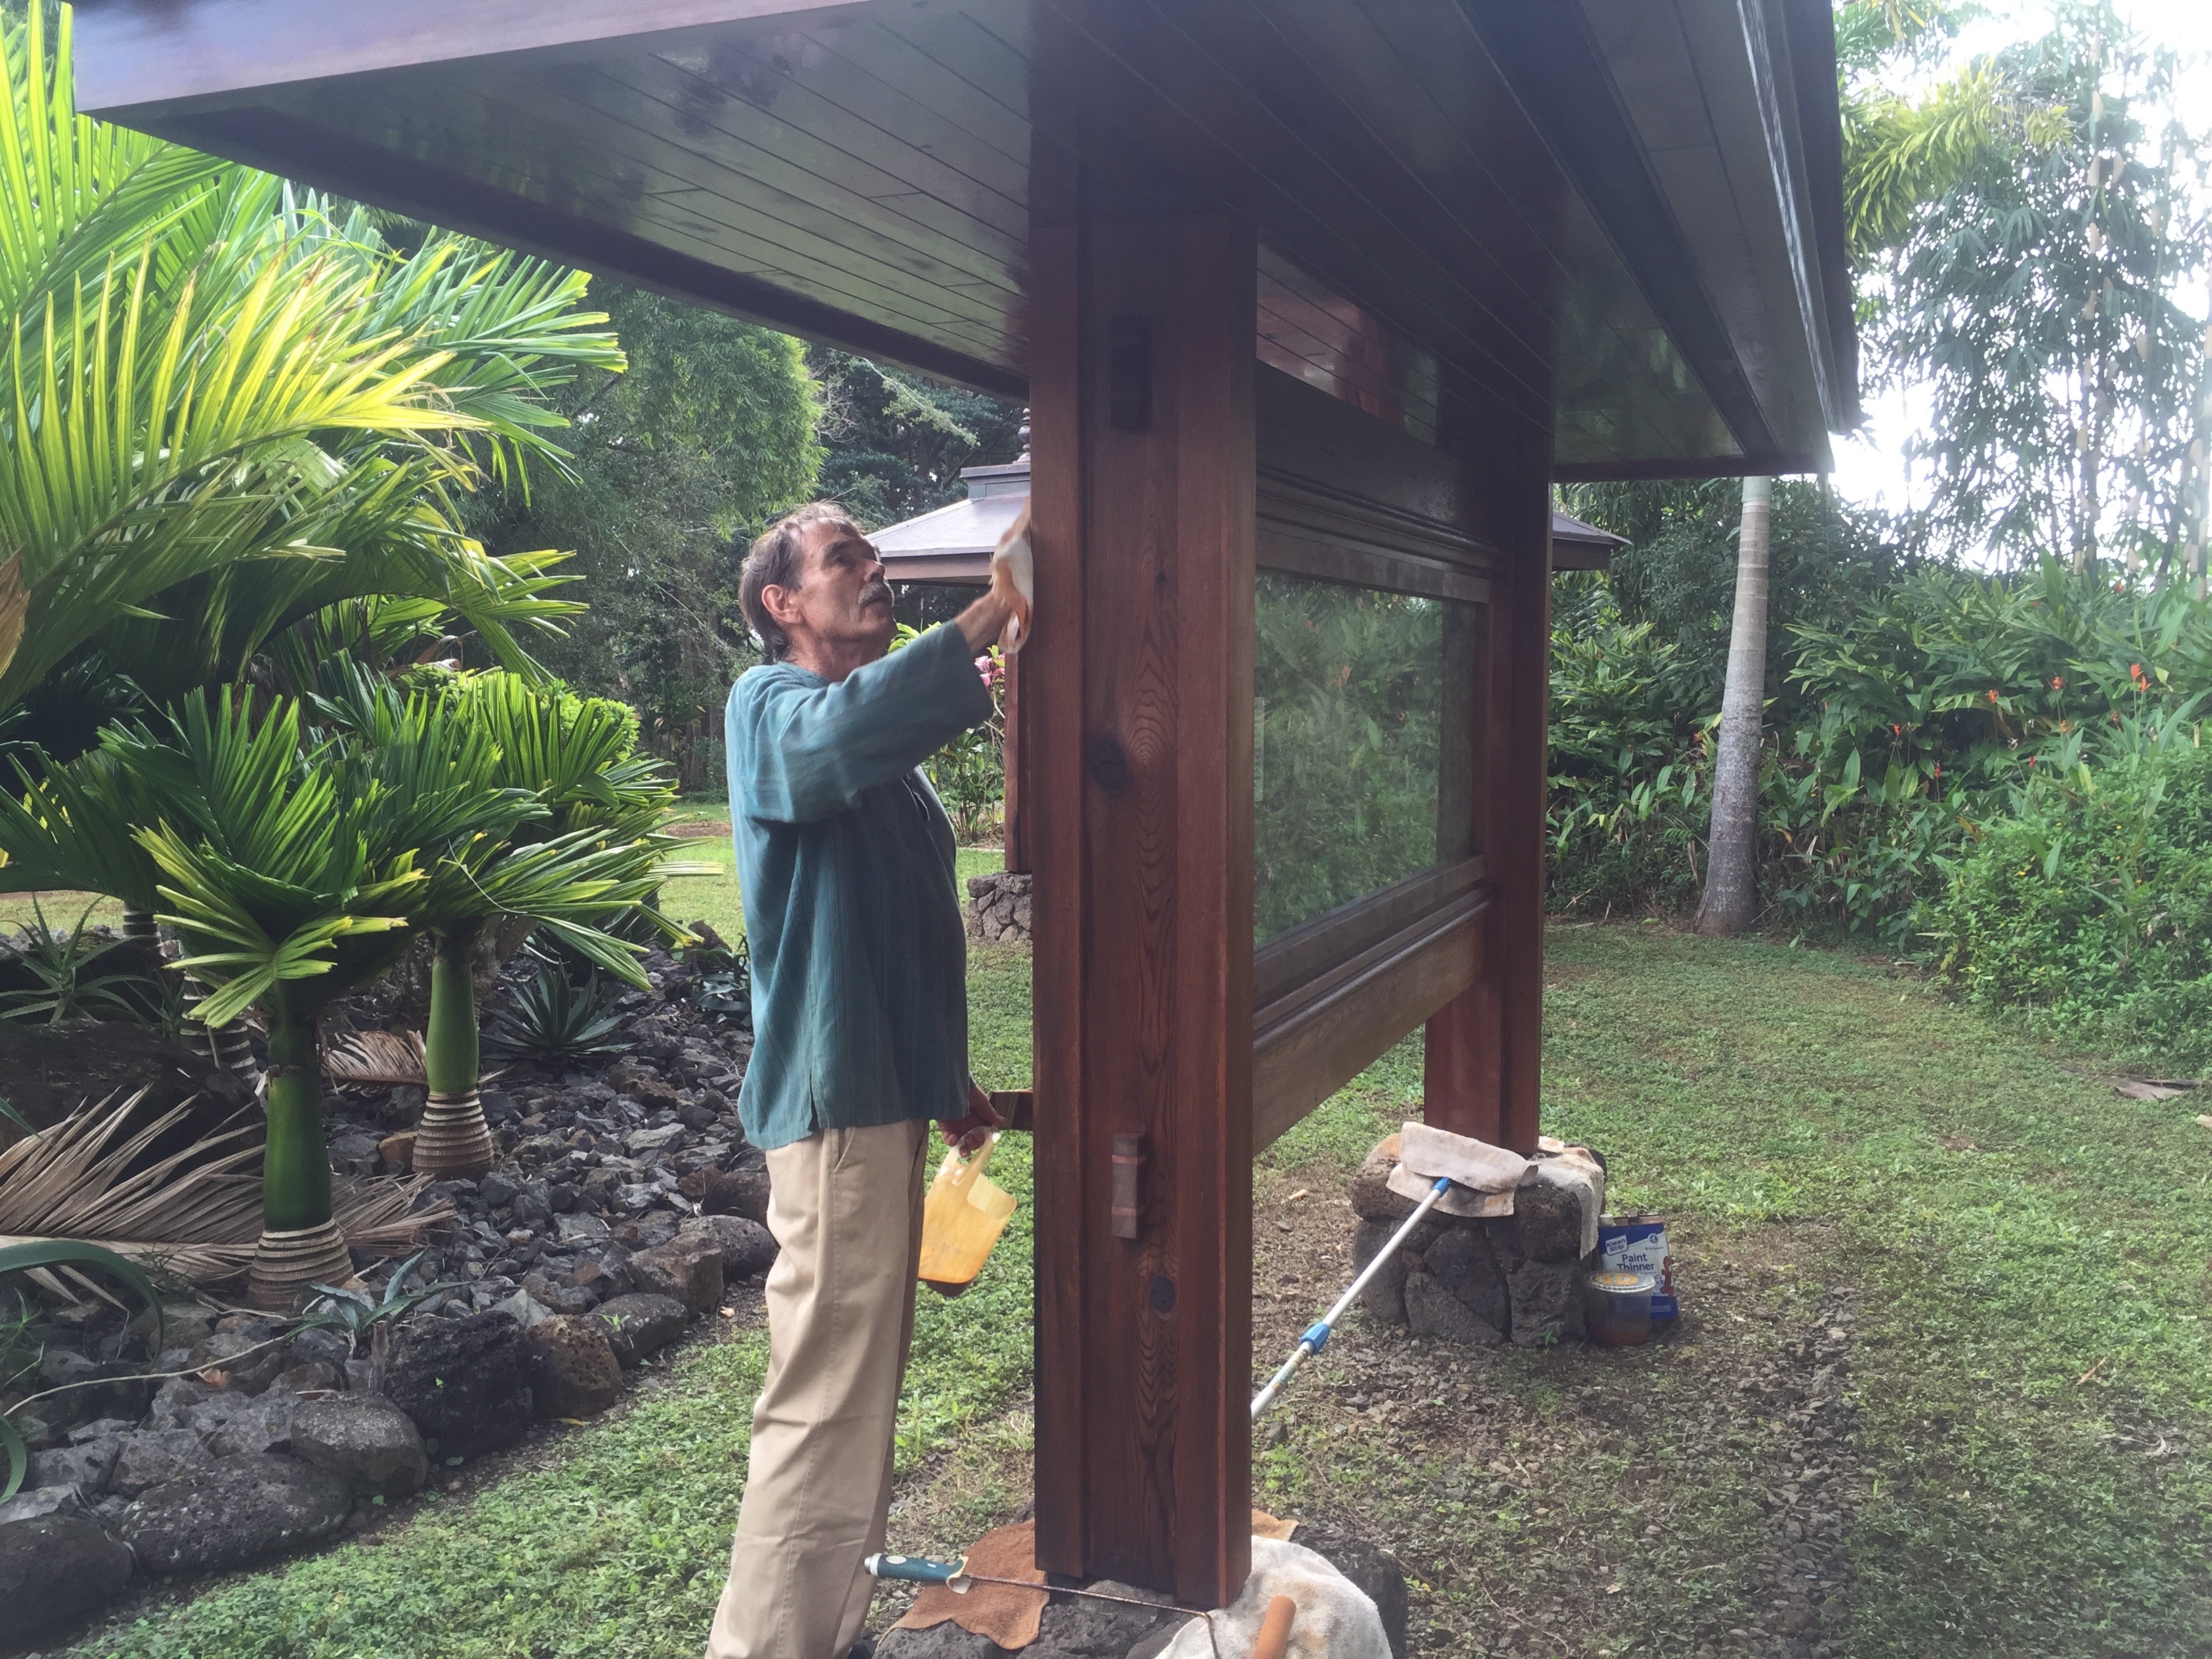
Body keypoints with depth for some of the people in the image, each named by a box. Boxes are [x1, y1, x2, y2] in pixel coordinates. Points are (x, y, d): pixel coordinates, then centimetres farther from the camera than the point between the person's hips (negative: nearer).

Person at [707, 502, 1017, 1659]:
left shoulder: (884, 747, 17)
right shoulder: (770, 704, -10)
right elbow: (843, 730, -36)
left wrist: (949, 1074, 24)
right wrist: (997, 608, -37)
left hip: (885, 1088, 10)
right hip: (834, 1095, -10)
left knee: (865, 1380, 17)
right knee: (824, 1400, -7)